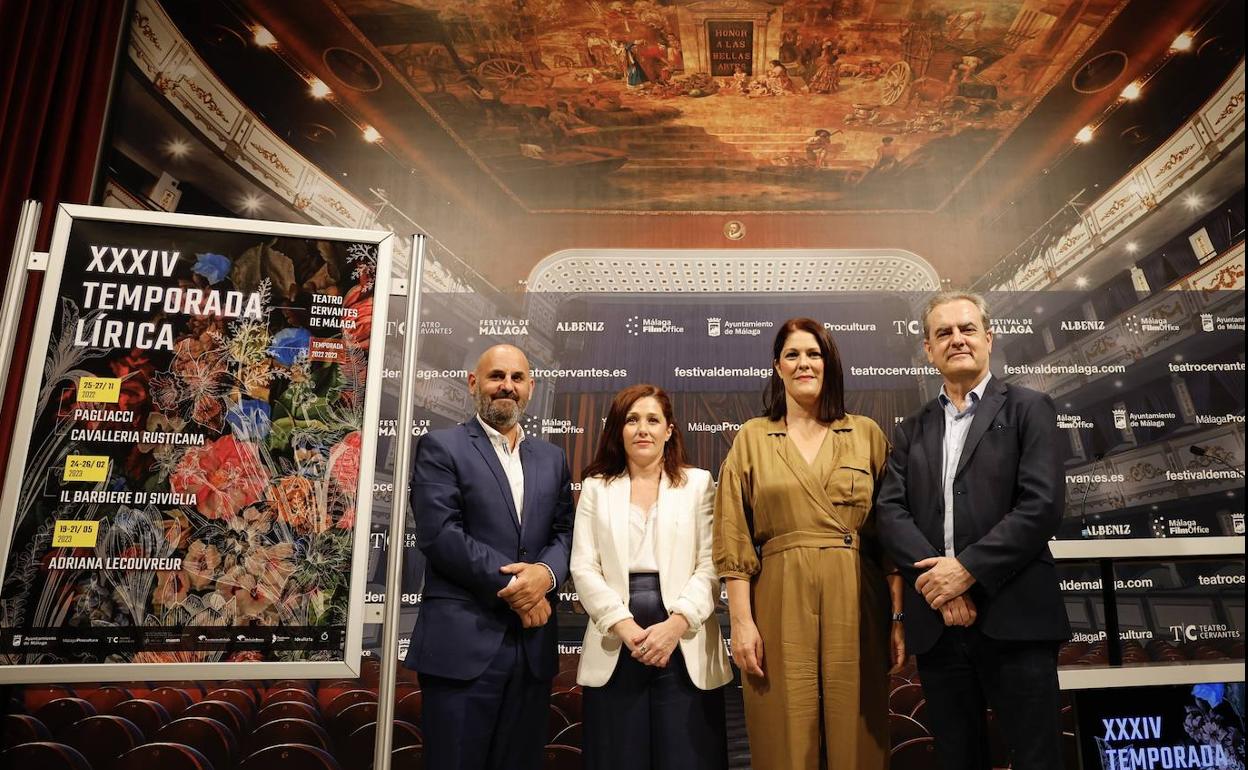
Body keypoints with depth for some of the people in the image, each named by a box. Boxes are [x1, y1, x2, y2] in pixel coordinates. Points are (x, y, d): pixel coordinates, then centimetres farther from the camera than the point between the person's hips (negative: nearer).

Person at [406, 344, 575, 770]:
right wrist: (510, 583, -13)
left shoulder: (551, 458, 15)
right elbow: (439, 535, -11)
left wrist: (545, 573, -11)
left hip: (533, 645, 5)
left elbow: (564, 533, 10)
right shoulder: (441, 447, -1)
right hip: (462, 642, -4)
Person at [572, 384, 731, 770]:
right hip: (614, 646, 1)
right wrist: (626, 627, -11)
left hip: (683, 645, -1)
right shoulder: (595, 487, 9)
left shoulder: (698, 483, 6)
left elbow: (710, 566, -1)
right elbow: (583, 568, 1)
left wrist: (676, 624, -14)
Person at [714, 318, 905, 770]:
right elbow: (735, 540, 1)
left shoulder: (866, 434, 7)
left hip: (855, 603, 1)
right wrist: (742, 622, -6)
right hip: (781, 605, 0)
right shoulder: (752, 438, 5)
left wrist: (899, 617, 1)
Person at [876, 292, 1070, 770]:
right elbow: (890, 512, 3)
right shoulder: (913, 430, 15)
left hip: (1014, 617, -3)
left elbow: (1042, 504, -9)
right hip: (936, 622, 4)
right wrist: (937, 579, -13)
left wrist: (967, 569, -15)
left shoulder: (1028, 409, 4)